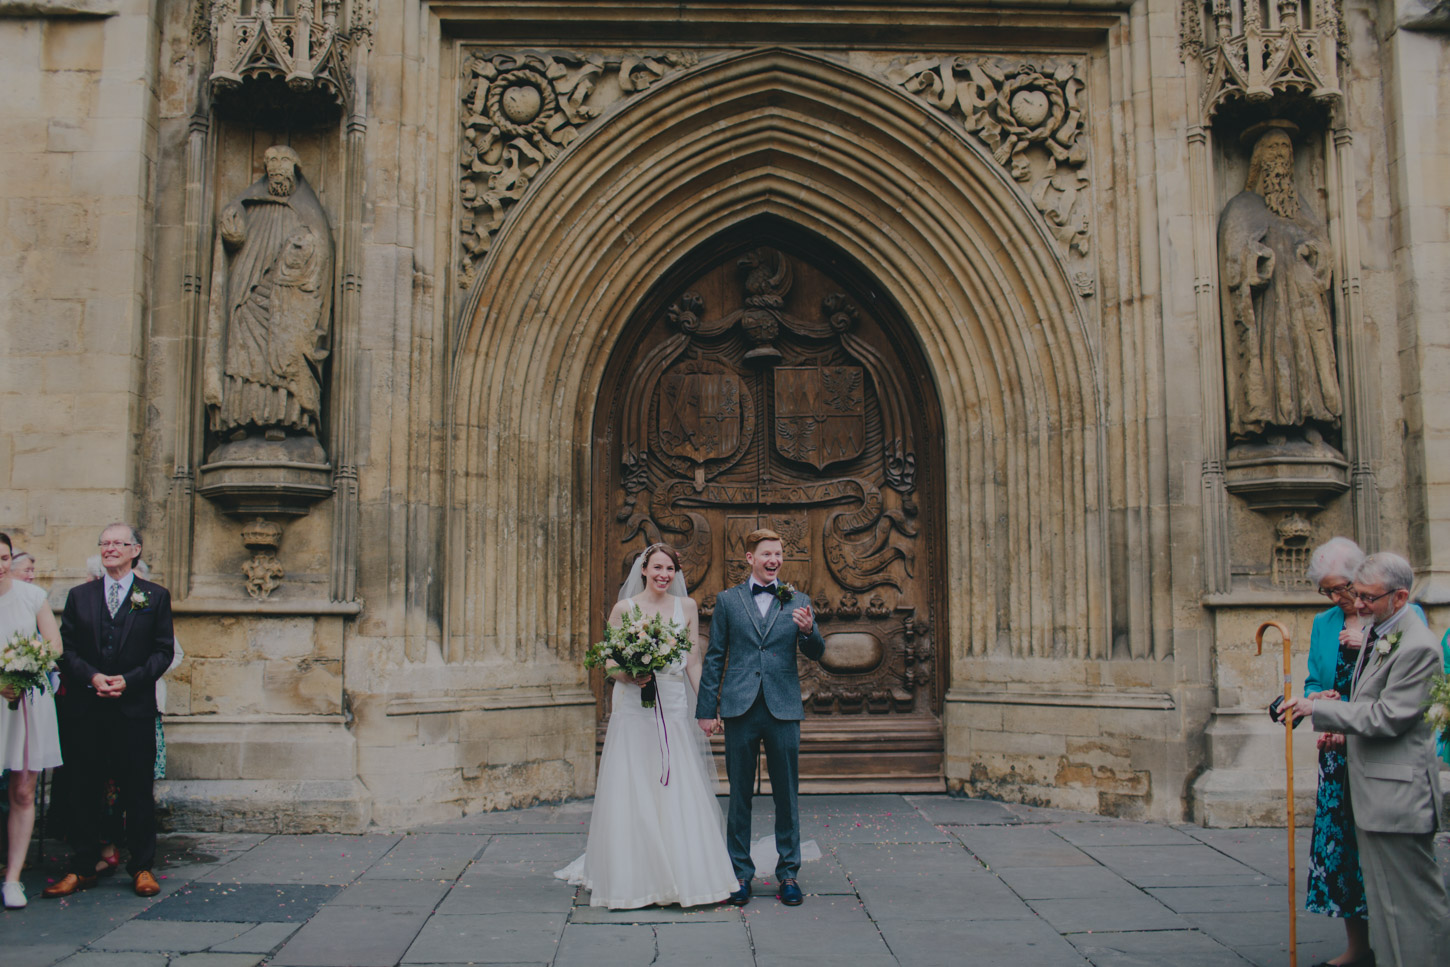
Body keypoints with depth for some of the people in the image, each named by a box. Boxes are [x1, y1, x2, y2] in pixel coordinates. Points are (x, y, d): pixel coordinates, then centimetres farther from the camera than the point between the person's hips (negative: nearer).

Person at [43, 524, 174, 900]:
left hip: (135, 707, -2)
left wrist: (129, 679, -12)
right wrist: (91, 677, -11)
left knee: (138, 791, 3)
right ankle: (82, 868, 16)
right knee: (85, 790, 6)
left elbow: (163, 651, 2)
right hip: (86, 710, 2)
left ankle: (142, 868, 12)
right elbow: (66, 648, 7)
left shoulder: (155, 596, 6)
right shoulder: (79, 596, 12)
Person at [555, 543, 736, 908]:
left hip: (674, 710, 2)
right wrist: (629, 676, -16)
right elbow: (610, 662, 4)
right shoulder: (625, 608, 3)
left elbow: (694, 663, 10)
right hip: (634, 710, -2)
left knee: (680, 793, 0)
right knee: (631, 795, -2)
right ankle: (633, 879, 7)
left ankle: (686, 876, 9)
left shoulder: (687, 607, 9)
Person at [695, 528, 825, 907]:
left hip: (784, 709, 1)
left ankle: (788, 872, 16)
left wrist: (808, 630, -18)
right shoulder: (727, 600, 7)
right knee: (740, 795, 6)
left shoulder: (797, 601, 9)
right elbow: (714, 658, 8)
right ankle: (740, 873, 17)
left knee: (787, 794, 5)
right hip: (740, 709, 0)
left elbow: (816, 654, 4)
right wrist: (706, 708, 4)